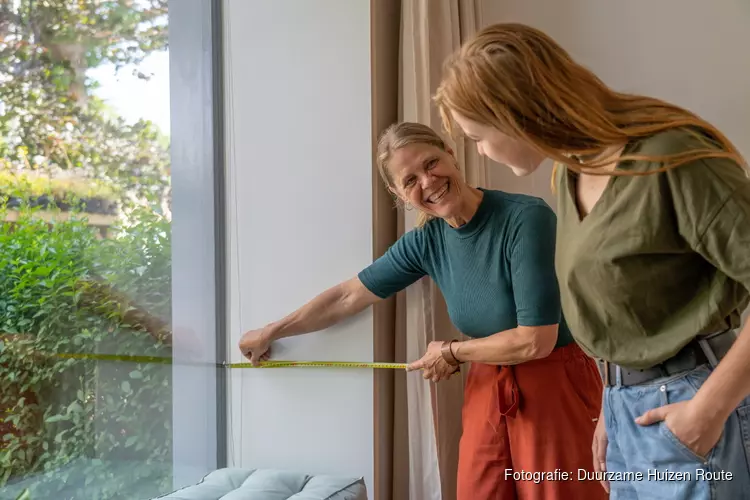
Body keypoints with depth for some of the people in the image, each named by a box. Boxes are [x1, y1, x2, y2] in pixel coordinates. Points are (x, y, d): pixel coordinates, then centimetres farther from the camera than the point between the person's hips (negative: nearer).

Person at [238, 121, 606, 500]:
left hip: (555, 387, -5)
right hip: (487, 390, 5)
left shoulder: (526, 217, -20)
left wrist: (451, 353, -6)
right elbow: (346, 298, 11)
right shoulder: (426, 242, -1)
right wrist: (270, 333, 20)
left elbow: (536, 341, -21)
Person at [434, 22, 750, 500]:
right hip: (628, 407, 8)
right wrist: (613, 408, 13)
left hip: (690, 408, -8)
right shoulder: (571, 173, 6)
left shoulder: (669, 159, -19)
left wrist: (710, 407, -18)